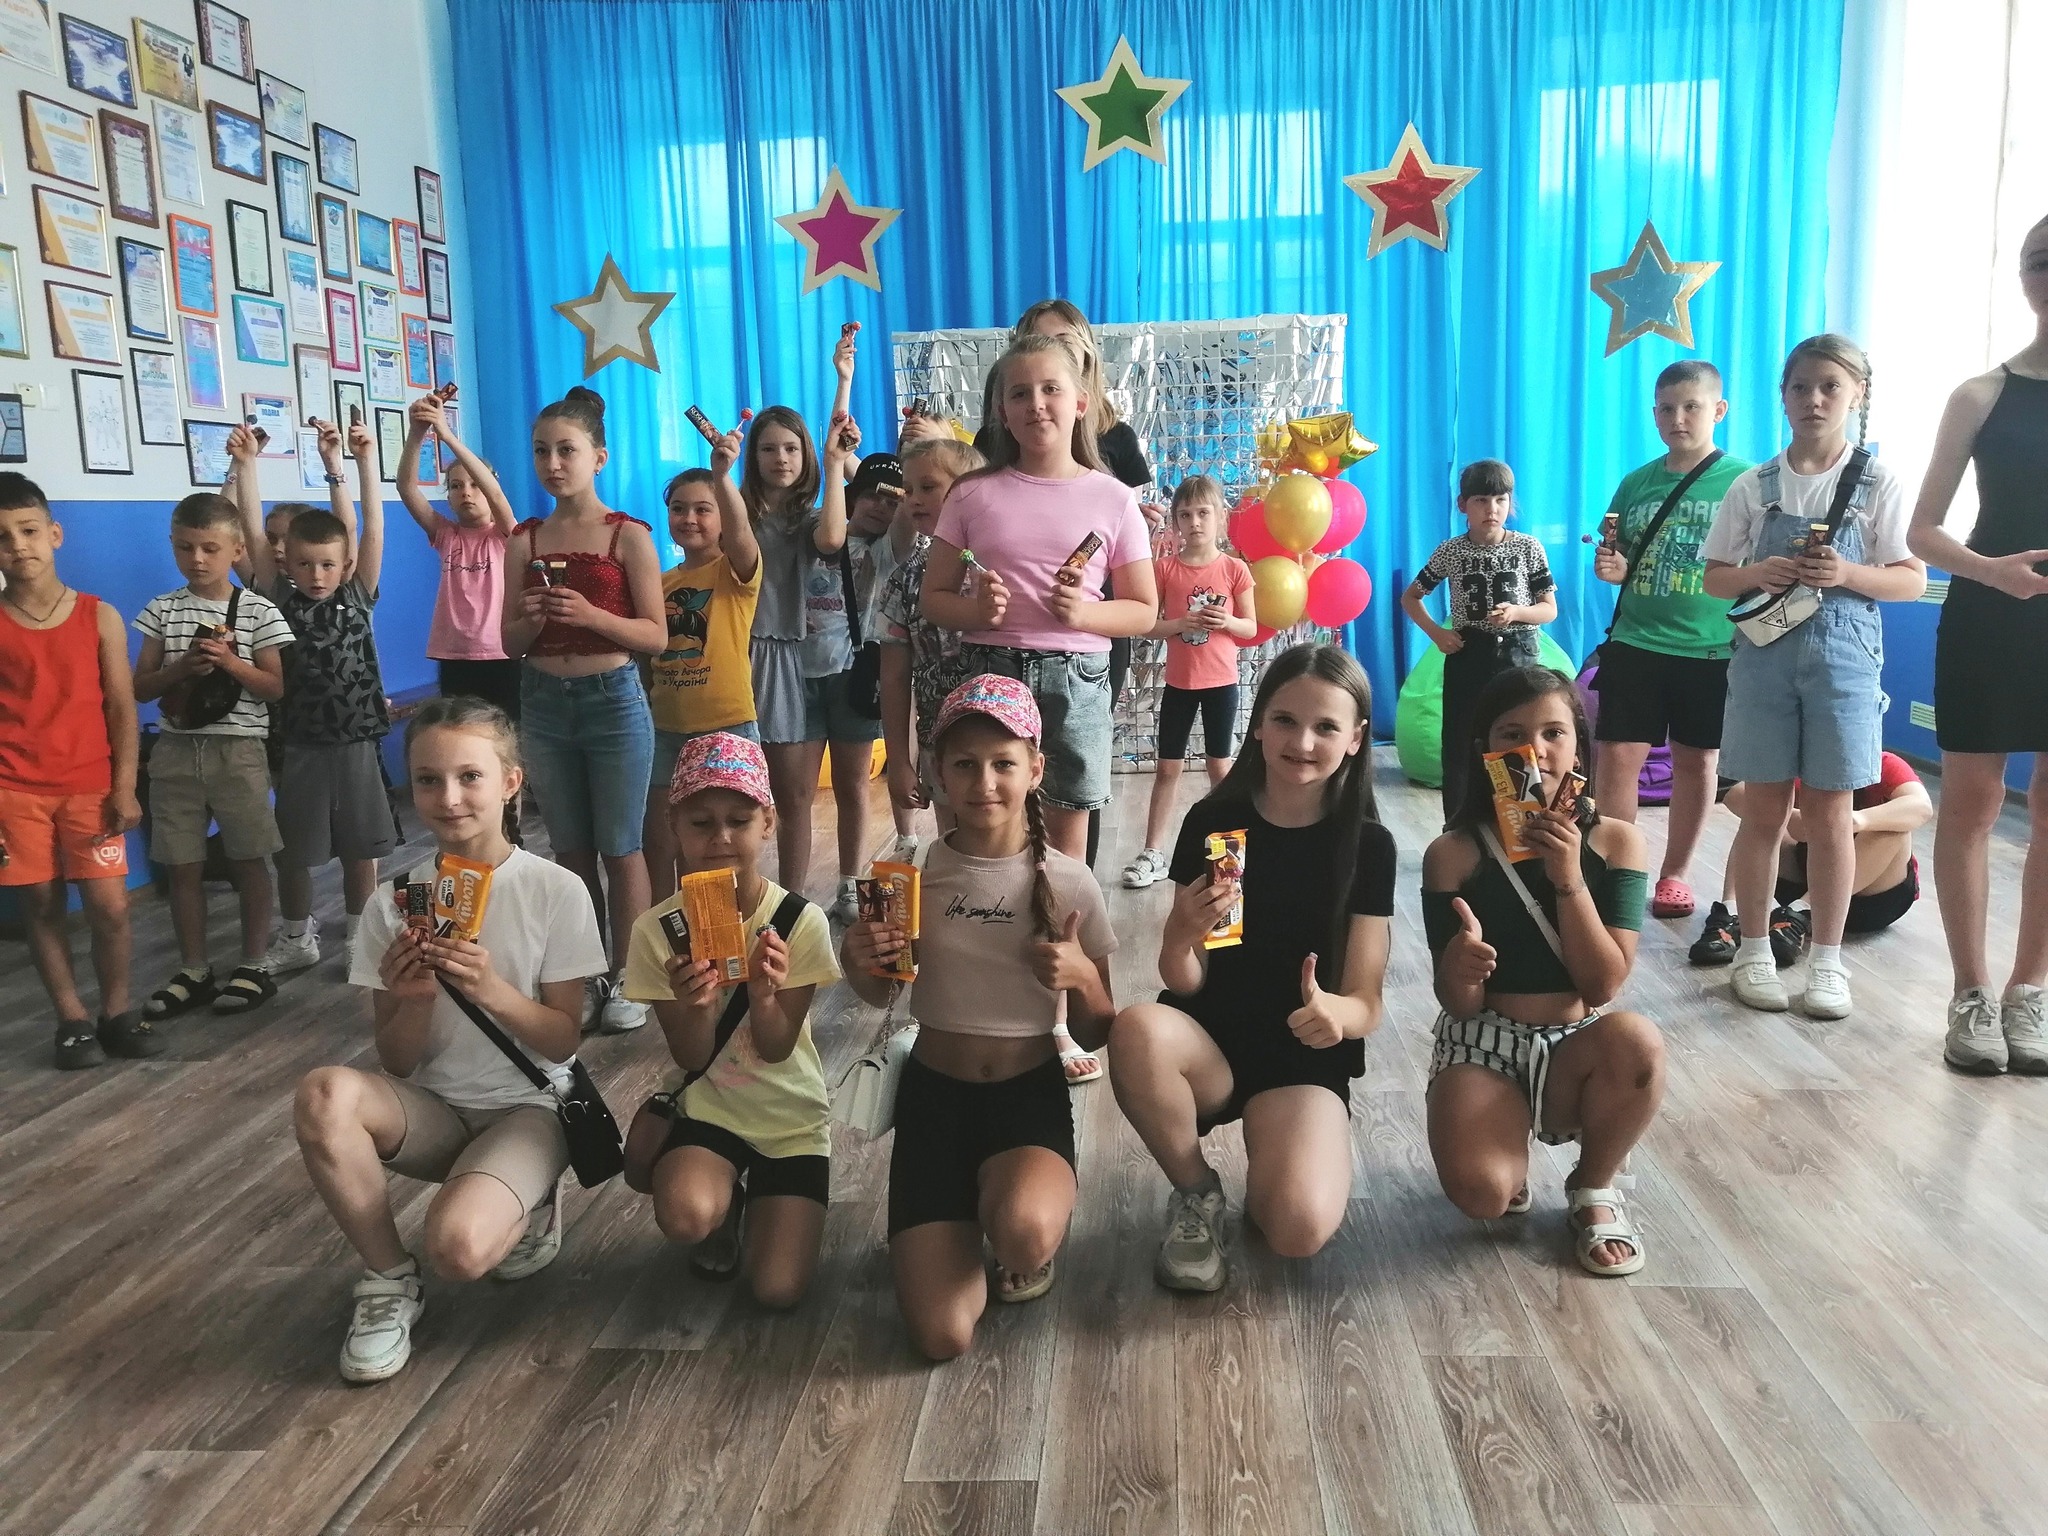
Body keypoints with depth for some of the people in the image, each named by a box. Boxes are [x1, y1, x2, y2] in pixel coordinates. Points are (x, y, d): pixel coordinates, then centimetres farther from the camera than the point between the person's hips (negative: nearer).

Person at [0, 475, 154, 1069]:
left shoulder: (99, 616, 0)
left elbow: (122, 708, 2)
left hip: (90, 786, 0)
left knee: (110, 906, -2)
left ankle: (117, 1010, 17)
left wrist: (125, 787, -4)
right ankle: (73, 1019, 18)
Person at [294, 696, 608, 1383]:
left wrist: (490, 989, -24)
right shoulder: (394, 903, -2)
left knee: (458, 1247, -31)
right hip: (430, 1109, 4)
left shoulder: (557, 891, -9)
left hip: (526, 1108, -3)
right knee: (324, 1095, -29)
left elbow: (562, 1042, -7)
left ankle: (525, 1215, 8)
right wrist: (413, 998, -21)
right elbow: (396, 1060, 0)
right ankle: (389, 1278, -6)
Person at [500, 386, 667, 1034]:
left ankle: (626, 979, 15)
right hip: (543, 703, 4)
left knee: (620, 850, 3)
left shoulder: (628, 536, -5)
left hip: (614, 700, -4)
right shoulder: (525, 540, 6)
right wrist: (531, 619, -13)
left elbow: (657, 636, -7)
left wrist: (591, 615, -21)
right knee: (570, 850, 12)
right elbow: (511, 642, 8)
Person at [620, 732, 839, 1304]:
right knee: (684, 1215, -31)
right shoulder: (657, 930, -11)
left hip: (792, 1119, 0)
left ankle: (755, 1193, 21)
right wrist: (694, 1003, -33)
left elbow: (777, 1049, -13)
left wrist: (763, 995, -35)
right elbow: (691, 1059, -10)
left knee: (777, 1290, -12)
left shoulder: (801, 922, -14)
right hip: (710, 1109, 1)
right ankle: (728, 1197, 7)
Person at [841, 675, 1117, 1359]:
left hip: (1031, 1092, -1)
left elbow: (1095, 1033, 2)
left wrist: (1083, 977, -19)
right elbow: (880, 995, 9)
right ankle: (964, 1221, 22)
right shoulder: (913, 874, -6)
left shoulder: (1069, 883, -8)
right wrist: (857, 962, -13)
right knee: (941, 1337, -11)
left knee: (1025, 1236, -35)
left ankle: (1023, 1217, 4)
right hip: (934, 1094, 1)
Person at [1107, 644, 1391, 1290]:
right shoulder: (1212, 821, -5)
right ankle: (1196, 1194, -6)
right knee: (1137, 1030, -35)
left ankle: (1268, 1172, 10)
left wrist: (1332, 1012, -32)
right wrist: (1181, 938, -29)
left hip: (1305, 1059, -1)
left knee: (1300, 1228, -29)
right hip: (1209, 1038, 1)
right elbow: (1185, 982, -5)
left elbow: (1366, 1004, -7)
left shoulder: (1368, 845, -6)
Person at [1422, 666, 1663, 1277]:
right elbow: (1460, 1007, -8)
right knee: (1481, 1192, -30)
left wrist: (1568, 878, -22)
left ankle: (1595, 1189, -2)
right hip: (1484, 1043, -1)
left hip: (1579, 1046, 2)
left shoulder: (1614, 841, -4)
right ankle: (1515, 1143, 12)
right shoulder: (1453, 854, -8)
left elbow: (1604, 984, -11)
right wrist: (1460, 970, -32)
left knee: (1636, 1039, -35)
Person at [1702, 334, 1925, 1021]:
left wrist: (1847, 574, -18)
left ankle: (1827, 959, 16)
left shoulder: (1877, 482, 1)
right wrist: (1760, 573, -14)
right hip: (1765, 653, 1)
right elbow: (1715, 577, 7)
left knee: (1828, 814, 4)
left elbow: (1911, 579, 0)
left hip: (1843, 656, -1)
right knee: (1764, 810, 5)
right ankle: (1754, 950, 17)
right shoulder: (1754, 485, 5)